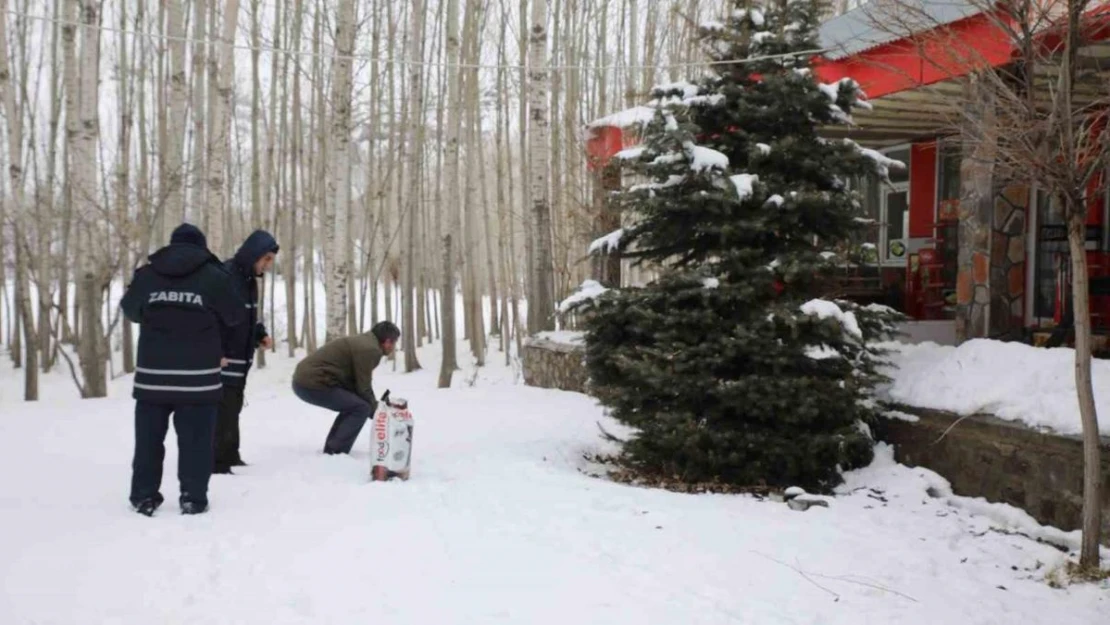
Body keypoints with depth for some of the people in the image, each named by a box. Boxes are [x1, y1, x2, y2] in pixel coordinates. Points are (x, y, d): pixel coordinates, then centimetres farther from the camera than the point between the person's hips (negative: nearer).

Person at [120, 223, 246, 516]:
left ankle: (143, 497, 17)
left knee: (149, 438, 13)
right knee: (195, 440, 5)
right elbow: (236, 317, 4)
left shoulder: (146, 274, 5)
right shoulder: (214, 276, -3)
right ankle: (193, 498, 5)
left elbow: (130, 310, 20)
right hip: (198, 376, -2)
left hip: (153, 374, 3)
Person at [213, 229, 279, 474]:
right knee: (223, 412, -7)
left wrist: (261, 335, 7)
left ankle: (229, 457, 30)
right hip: (221, 361, -10)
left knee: (232, 409, 18)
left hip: (240, 360, 10)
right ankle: (217, 462, 0)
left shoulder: (249, 278, 11)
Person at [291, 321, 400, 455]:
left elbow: (356, 383, 23)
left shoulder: (363, 342, 20)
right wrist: (376, 411, 6)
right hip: (313, 383, -10)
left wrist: (374, 406, 17)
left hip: (305, 379, 10)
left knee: (352, 406, 20)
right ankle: (336, 454, -9)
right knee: (361, 408, -8)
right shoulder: (369, 349, -12)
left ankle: (330, 452, 20)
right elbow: (363, 387, -9)